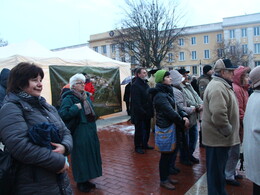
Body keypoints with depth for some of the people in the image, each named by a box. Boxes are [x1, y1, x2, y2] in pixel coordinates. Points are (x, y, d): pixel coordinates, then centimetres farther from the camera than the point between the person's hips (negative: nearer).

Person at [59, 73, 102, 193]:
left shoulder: (86, 96, 11)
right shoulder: (68, 98, -13)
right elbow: (62, 114, -26)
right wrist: (76, 107, -23)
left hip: (90, 132, 8)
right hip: (79, 134, -8)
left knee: (90, 154, 14)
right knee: (80, 156, 2)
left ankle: (86, 179, 31)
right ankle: (80, 182, 21)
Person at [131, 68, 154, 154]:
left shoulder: (146, 84, 13)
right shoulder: (135, 85, -15)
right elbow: (136, 102, -20)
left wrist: (151, 110, 7)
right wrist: (142, 112, -21)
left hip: (147, 112, 8)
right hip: (139, 114, -8)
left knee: (147, 129, 17)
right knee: (139, 130, 5)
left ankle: (145, 144, 33)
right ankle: (137, 147, 20)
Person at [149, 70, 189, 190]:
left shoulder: (167, 92, 11)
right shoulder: (160, 95, -19)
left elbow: (175, 107, 9)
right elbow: (171, 112, -21)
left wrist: (183, 116, -8)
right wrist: (182, 122, -11)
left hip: (170, 126, 9)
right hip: (164, 128, -9)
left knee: (170, 153, 17)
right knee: (166, 154, 3)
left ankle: (166, 176, 33)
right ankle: (163, 180, 20)